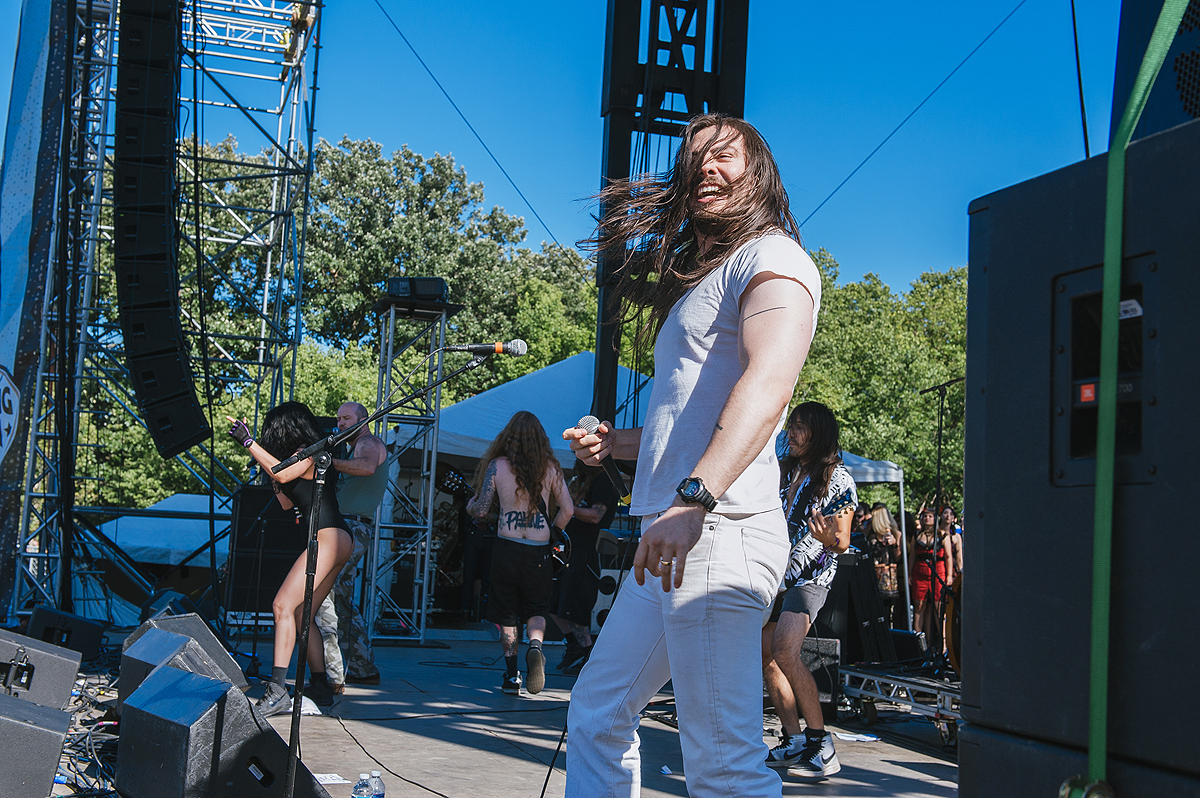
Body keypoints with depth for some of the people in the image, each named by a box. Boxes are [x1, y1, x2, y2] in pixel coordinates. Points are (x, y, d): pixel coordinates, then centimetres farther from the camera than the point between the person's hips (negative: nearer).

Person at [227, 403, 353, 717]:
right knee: (301, 615, 11)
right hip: (332, 542, 10)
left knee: (283, 605, -17)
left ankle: (277, 689, -24)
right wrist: (268, 470, 27)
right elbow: (287, 502, 28)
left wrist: (249, 442, -19)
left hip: (329, 537, -10)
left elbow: (284, 473, -24)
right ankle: (320, 686, 13)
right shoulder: (304, 456, 23)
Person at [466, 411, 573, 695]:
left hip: (506, 547, -1)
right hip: (539, 551, 1)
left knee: (507, 614, 12)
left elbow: (480, 510, 0)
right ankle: (535, 646, -16)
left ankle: (511, 677, 12)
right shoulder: (551, 467, 2)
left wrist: (469, 505, 22)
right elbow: (568, 510, 3)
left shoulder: (497, 465, -3)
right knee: (537, 610, 14)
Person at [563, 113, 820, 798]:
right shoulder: (698, 284, 26)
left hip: (718, 535, -10)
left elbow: (768, 385, -23)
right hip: (672, 540, 10)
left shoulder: (772, 258, -4)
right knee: (597, 712, 18)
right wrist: (617, 444, 16)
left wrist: (693, 498, -35)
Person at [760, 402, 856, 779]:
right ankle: (794, 741, 9)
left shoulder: (838, 478, -7)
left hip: (810, 575, -7)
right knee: (764, 654, 2)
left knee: (785, 652, -23)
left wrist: (829, 539, -27)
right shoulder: (784, 470, 11)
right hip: (775, 574, 7)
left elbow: (842, 543, -7)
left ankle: (821, 742, -17)